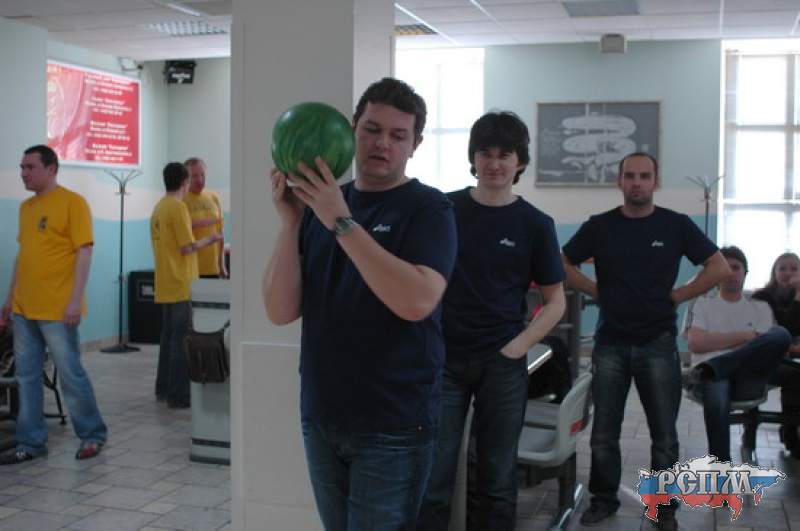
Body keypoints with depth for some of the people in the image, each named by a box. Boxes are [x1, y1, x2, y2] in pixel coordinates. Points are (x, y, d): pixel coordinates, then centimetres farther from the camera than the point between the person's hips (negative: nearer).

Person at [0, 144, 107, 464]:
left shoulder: (72, 203, -8)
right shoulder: (26, 207, 14)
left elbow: (84, 252, -12)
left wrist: (76, 300, -18)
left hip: (57, 310, -7)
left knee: (71, 375, 1)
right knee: (27, 377, 10)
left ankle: (92, 435, 16)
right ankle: (31, 443, 20)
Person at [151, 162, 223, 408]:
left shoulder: (159, 207, 13)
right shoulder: (178, 207, -14)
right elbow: (188, 248, -17)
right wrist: (211, 239, -2)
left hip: (166, 284, 9)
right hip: (181, 284, -9)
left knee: (169, 336, 16)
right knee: (182, 339, -4)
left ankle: (164, 388, 23)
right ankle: (179, 395, -1)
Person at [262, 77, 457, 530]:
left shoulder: (428, 208, -7)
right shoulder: (322, 203, 5)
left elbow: (416, 301, -24)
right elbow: (282, 312, -1)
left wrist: (342, 222, -24)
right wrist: (290, 222, -13)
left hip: (393, 427, -4)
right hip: (321, 418, 5)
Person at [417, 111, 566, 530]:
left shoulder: (535, 224, 1)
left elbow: (555, 301, 4)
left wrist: (517, 346, -9)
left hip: (502, 364, 0)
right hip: (444, 358, 0)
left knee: (497, 481, 9)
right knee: (433, 479, 0)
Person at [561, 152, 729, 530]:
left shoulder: (676, 225, 0)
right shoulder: (599, 226, 2)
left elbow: (719, 268, 1)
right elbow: (562, 265, 8)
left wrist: (678, 295, -3)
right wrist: (597, 292, 0)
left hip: (658, 344, -1)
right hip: (610, 343, 1)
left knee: (664, 435, 5)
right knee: (604, 432, 7)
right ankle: (604, 499, 23)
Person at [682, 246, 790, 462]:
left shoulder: (760, 308, 23)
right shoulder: (702, 303, 19)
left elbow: (767, 345, 5)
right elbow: (696, 343, 1)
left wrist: (717, 342, -2)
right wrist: (745, 336, 1)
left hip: (746, 379, 2)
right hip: (706, 375, -2)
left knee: (781, 333, -25)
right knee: (717, 391, -42)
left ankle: (714, 368, -31)